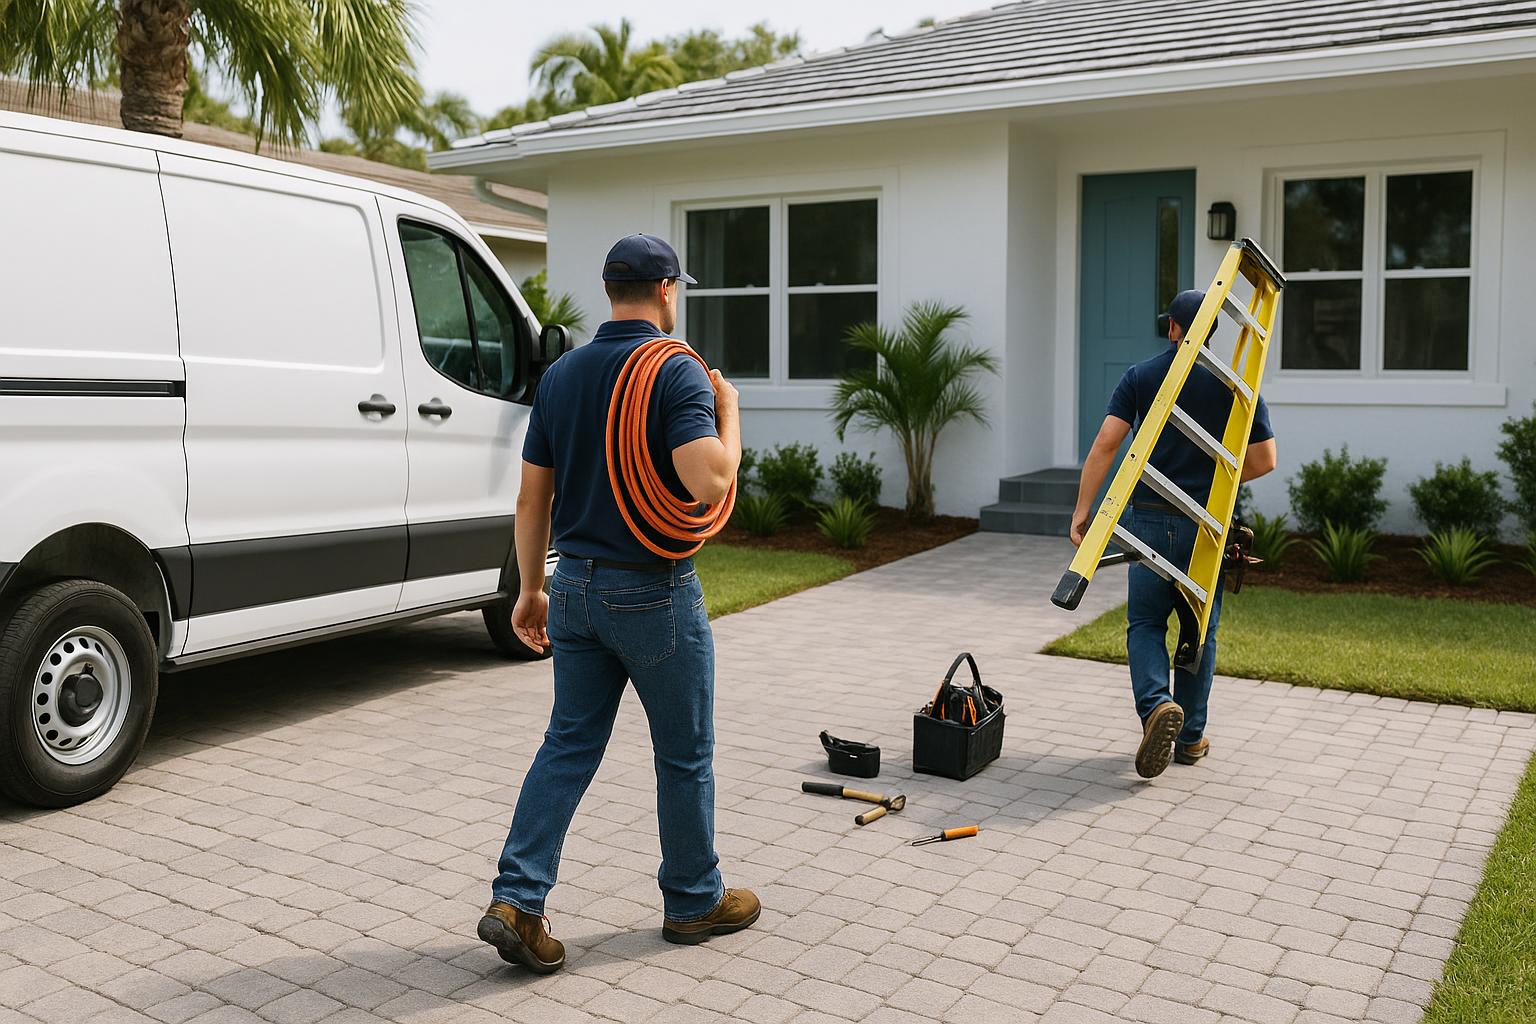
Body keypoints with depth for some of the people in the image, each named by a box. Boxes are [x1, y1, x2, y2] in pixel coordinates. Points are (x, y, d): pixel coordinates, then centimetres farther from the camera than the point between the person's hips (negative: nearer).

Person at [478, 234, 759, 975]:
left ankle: (515, 902, 6)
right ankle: (693, 901, 25)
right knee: (684, 754, 10)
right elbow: (708, 484, -26)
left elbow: (533, 497, 8)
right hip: (655, 592, -6)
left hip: (577, 585, 6)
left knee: (568, 745, 13)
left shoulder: (559, 376, 6)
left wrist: (531, 590, 15)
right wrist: (728, 412, -8)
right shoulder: (678, 374, -14)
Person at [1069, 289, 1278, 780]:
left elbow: (1106, 443, -10)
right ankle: (1190, 737, 18)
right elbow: (1263, 459, -2)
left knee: (1145, 624, 9)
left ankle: (1157, 706, -16)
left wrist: (1082, 511, -10)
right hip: (1207, 525, 1)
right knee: (1200, 630, 12)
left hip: (1150, 519, 0)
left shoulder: (1140, 376, 0)